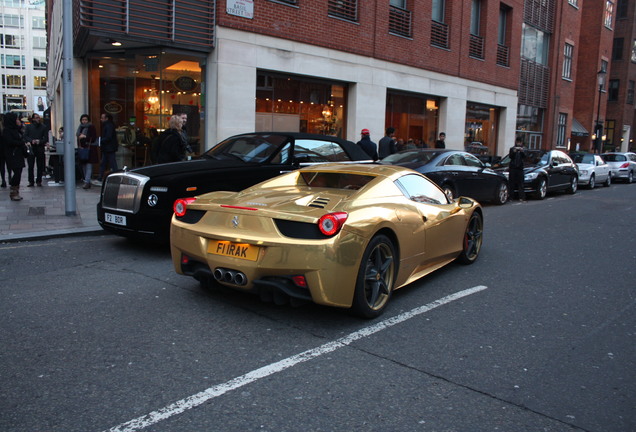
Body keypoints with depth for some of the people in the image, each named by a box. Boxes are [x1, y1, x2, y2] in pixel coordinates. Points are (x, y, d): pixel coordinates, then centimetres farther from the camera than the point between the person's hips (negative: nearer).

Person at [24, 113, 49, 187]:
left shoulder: (44, 127, 7)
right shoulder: (29, 127, 10)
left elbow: (46, 138, 2)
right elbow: (25, 136, 5)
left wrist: (40, 141, -16)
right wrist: (31, 141, -13)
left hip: (40, 148, -1)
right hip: (31, 148, 1)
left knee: (40, 166, 1)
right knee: (30, 166, 0)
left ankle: (39, 181, 10)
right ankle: (31, 181, 6)